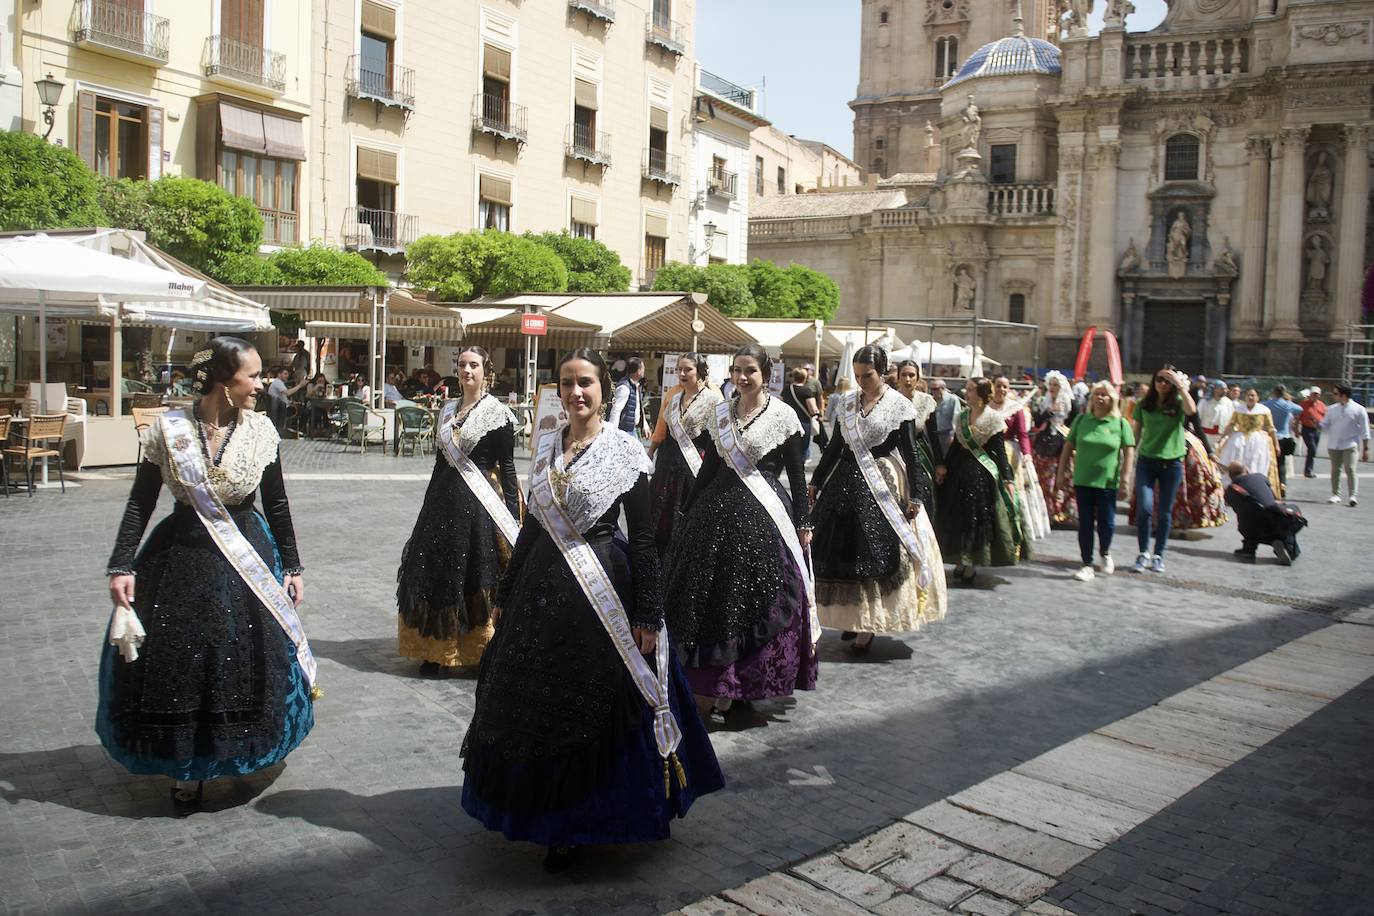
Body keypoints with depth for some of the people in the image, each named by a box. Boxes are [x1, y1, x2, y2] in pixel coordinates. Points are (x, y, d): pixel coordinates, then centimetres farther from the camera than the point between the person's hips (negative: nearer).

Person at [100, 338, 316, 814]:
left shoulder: (261, 431, -5)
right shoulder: (168, 429, -10)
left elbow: (277, 505, 3)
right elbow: (140, 503, -3)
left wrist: (292, 567, 4)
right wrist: (121, 567, -9)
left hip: (248, 559, 1)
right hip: (181, 561, -1)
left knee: (247, 663, 7)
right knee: (178, 667, 6)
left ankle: (239, 755, 31)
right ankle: (188, 770, 24)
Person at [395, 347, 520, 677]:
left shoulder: (497, 412, -5)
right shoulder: (448, 410, 12)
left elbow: (507, 466, -7)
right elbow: (441, 461, 17)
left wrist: (512, 516, -11)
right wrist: (429, 504, 17)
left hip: (480, 503, -6)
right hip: (444, 500, 6)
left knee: (475, 576, 0)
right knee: (436, 573, 6)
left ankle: (481, 651, 13)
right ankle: (437, 650, 16)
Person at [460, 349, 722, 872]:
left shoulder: (625, 450, -7)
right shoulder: (547, 448, 8)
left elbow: (643, 539, -8)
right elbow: (532, 526, 14)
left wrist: (647, 617, -13)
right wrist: (505, 594, 14)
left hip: (601, 591, -5)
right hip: (541, 588, 5)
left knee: (592, 710, 3)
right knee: (534, 706, 11)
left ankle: (579, 825, 21)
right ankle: (551, 817, 30)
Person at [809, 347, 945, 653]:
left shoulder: (899, 405, -6)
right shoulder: (848, 403, 7)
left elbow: (910, 454, -8)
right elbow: (834, 446, 14)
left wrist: (916, 495, -13)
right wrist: (816, 481, 15)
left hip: (882, 486, -5)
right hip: (846, 481, 5)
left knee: (874, 553, -2)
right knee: (843, 550, 5)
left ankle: (867, 625, 7)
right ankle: (851, 617, 19)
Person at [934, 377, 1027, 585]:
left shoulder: (994, 418, -6)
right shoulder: (962, 416, 9)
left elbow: (1000, 451, -8)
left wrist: (1008, 479, -12)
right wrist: (944, 466, 4)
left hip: (982, 472, -5)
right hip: (960, 470, 5)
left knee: (977, 516, 0)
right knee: (958, 515, 6)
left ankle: (969, 565, 9)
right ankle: (961, 562, 17)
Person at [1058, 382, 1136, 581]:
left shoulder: (1120, 423, 1)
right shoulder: (1081, 420, 5)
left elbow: (1129, 451, 1)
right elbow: (1068, 447, 8)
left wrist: (1125, 475, -8)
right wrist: (1062, 472, 5)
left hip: (1108, 482, -1)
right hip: (1082, 481, 1)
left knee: (1106, 523, -2)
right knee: (1085, 524, 4)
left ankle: (1105, 553, 30)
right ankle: (1087, 565, 14)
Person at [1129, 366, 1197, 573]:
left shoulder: (1178, 403, -1)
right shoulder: (1144, 404, 4)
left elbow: (1192, 410, -24)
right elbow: (1135, 432, 10)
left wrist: (1181, 386, -25)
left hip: (1171, 463, 0)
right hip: (1146, 460, 0)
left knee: (1164, 512, 8)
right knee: (1144, 508, -13)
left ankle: (1158, 556, 21)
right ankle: (1143, 554, 2)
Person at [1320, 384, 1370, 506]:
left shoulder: (1359, 409, -1)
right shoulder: (1332, 409, 9)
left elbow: (1364, 432, 0)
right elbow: (1324, 426, 14)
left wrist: (1365, 449, -3)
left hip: (1350, 445, -4)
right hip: (1333, 445, 4)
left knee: (1350, 469, -12)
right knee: (1335, 470, 8)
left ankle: (1353, 496, -13)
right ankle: (1335, 494, 17)